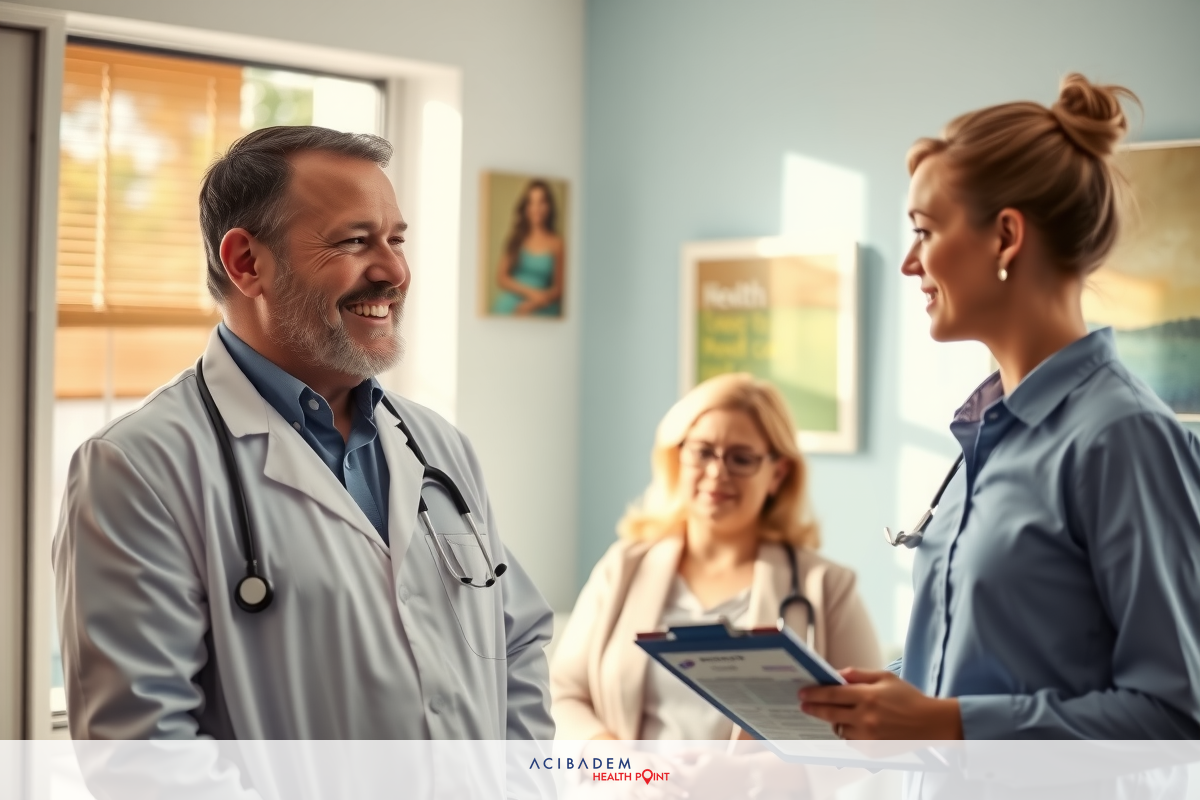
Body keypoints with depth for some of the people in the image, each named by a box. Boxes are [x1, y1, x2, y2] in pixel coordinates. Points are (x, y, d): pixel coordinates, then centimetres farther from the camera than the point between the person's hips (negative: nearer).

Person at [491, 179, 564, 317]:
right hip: (509, 308, 1)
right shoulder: (515, 238, 8)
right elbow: (501, 278, 5)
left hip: (541, 311, -1)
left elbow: (558, 288, 3)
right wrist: (529, 292, -9)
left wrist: (536, 303, -13)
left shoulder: (556, 243, 2)